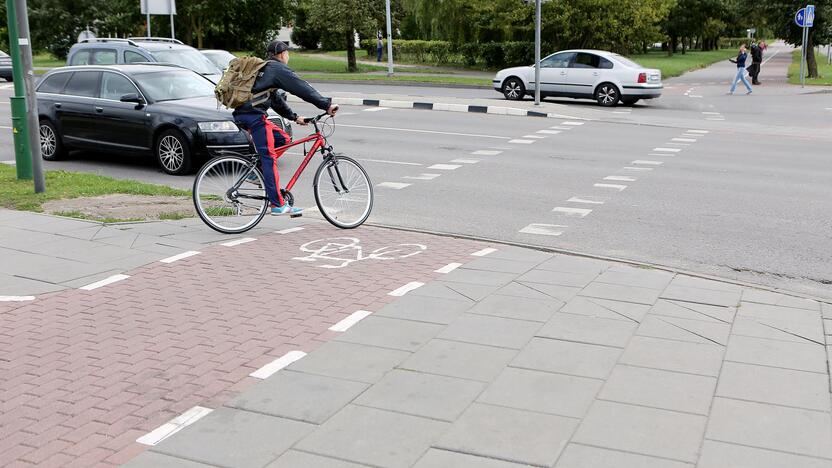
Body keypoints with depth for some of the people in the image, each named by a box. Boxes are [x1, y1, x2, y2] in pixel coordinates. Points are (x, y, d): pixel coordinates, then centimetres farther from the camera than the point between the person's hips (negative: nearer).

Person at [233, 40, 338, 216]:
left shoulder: (264, 69, 28)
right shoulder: (279, 69, -1)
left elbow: (275, 99, 31)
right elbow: (303, 88, -9)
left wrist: (294, 117, 28)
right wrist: (327, 105, -10)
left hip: (242, 115, 9)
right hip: (254, 115, -9)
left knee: (283, 139, 14)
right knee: (269, 157, -10)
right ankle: (278, 205, -10)